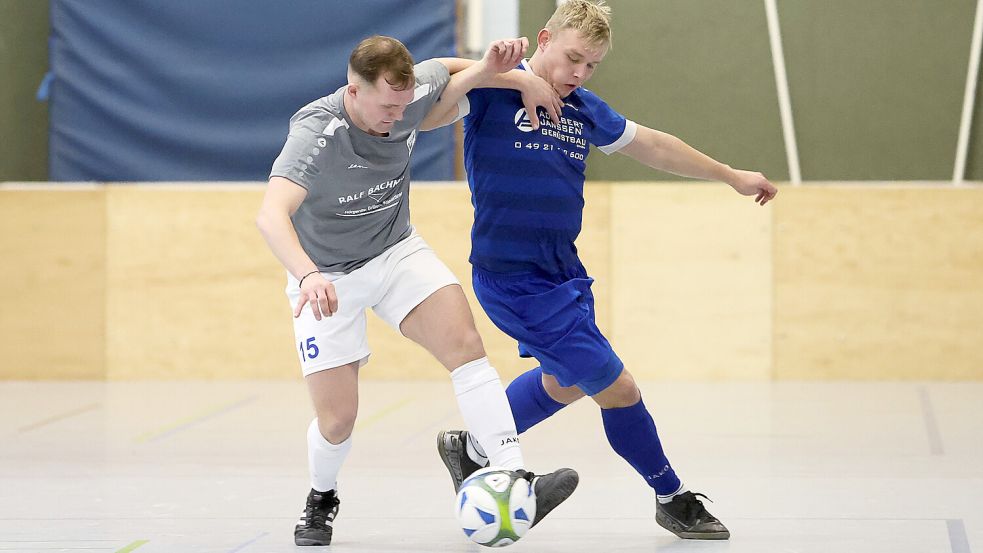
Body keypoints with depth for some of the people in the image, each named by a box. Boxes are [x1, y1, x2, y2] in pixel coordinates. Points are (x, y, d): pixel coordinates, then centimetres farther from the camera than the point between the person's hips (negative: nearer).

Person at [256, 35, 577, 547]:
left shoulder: (413, 94, -16)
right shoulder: (316, 133, -33)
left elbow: (441, 74, 10)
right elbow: (271, 215, -47)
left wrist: (488, 69, -13)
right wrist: (308, 275, -65)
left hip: (396, 251, 4)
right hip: (326, 277, -4)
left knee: (465, 343, -21)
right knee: (338, 419, -4)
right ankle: (321, 500, 30)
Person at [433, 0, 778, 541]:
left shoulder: (584, 110, 9)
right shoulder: (494, 92, -13)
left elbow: (653, 145, 21)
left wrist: (731, 176, 29)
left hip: (562, 273, 9)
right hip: (513, 279, -9)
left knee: (564, 381, 26)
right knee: (617, 388, -3)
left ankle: (472, 453, 43)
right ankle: (673, 499, 17)